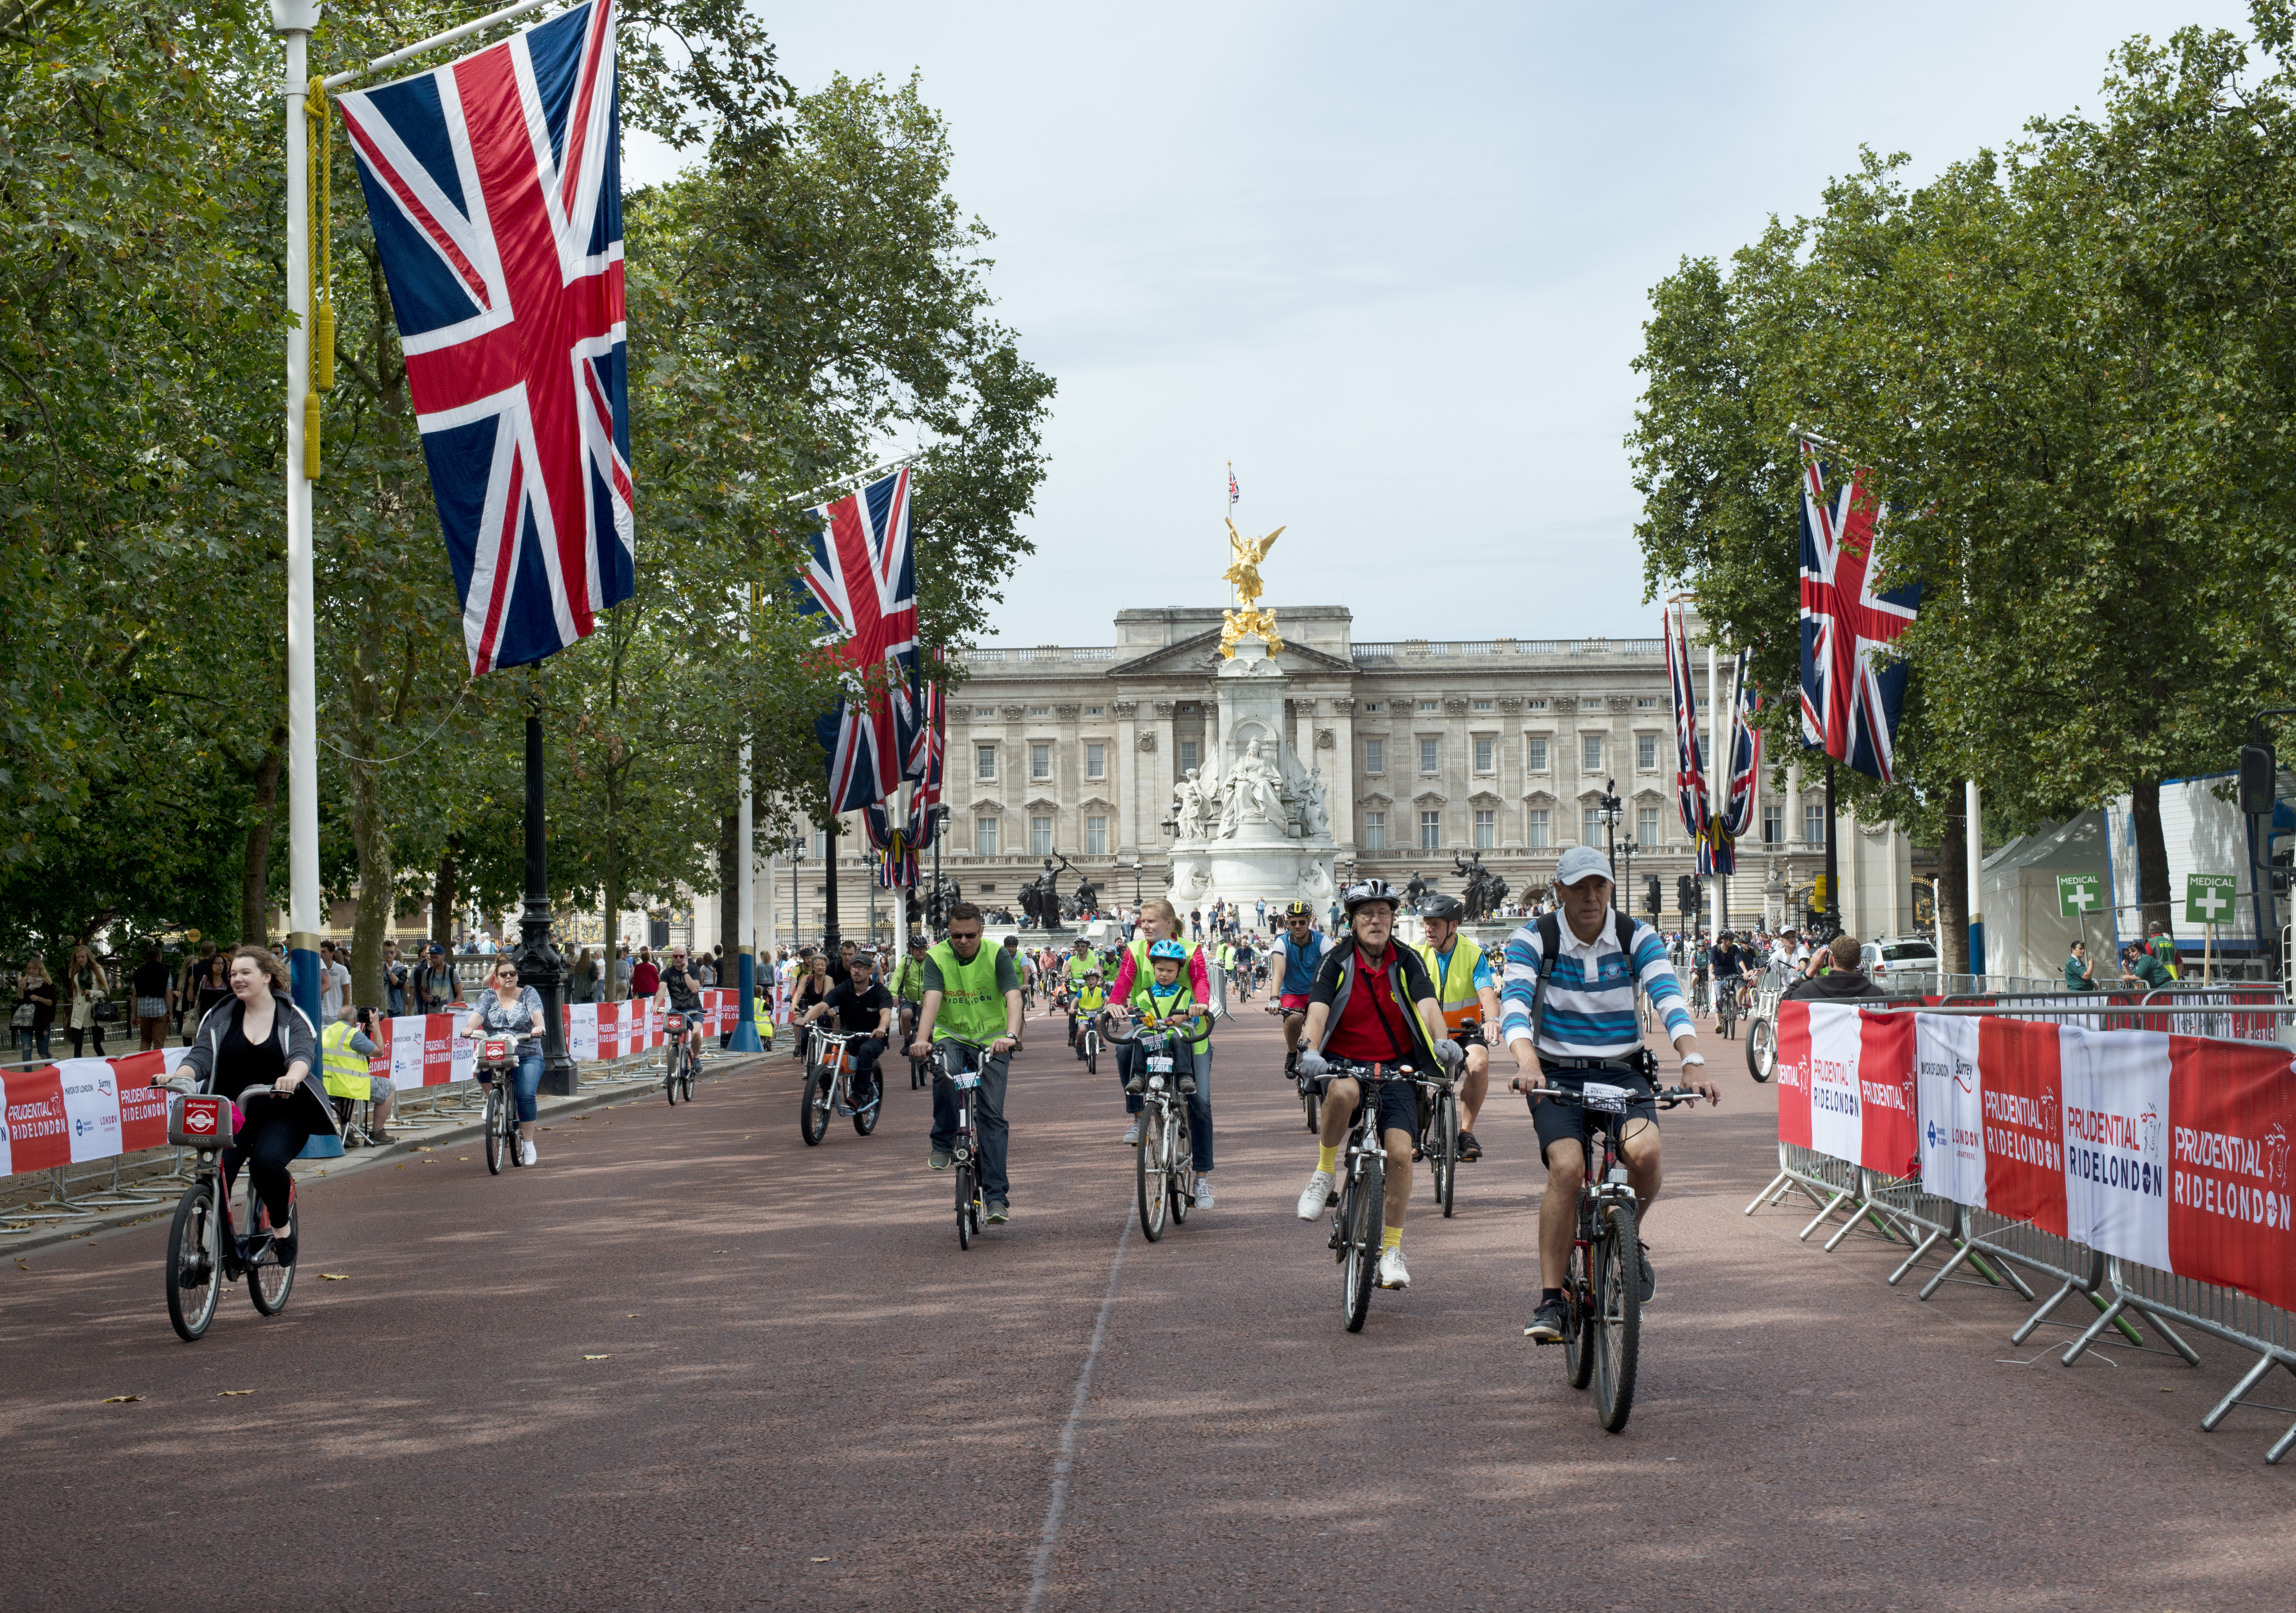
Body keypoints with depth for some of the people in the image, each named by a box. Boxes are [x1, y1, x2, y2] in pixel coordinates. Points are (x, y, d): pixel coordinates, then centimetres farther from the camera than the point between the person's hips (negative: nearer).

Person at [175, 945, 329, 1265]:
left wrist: (292, 1077, -40)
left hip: (283, 1113, -3)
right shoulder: (221, 1018, 11)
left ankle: (282, 1226, -5)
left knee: (266, 1161, -30)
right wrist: (178, 1076, -26)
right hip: (232, 1112, 3)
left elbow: (303, 1053, -16)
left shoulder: (291, 1018, 3)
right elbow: (201, 1055, -3)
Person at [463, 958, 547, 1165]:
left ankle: (528, 1144, -8)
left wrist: (539, 1026, -34)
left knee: (525, 1095, -21)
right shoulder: (489, 997, 12)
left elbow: (536, 1012, -11)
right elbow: (478, 1014, -6)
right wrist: (470, 1027, -29)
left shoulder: (528, 994, 8)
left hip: (527, 1056, -2)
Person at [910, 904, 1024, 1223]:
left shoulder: (998, 955, -11)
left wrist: (1011, 1035, -44)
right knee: (944, 1076, -33)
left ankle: (996, 1196, -8)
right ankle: (943, 1143, -9)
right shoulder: (937, 957, -9)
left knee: (992, 1114, -11)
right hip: (951, 1036, 0)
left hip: (992, 1041, 0)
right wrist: (922, 1040, -42)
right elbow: (932, 999, -24)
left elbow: (1013, 996, -24)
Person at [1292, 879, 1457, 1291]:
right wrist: (1310, 1049, -38)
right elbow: (1318, 1008, -18)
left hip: (1396, 1068, 1)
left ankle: (1392, 1249, -1)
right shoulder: (1337, 961, -4)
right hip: (1344, 1063, -1)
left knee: (1400, 1151, -16)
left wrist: (1442, 1041, -37)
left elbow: (1427, 1003, -16)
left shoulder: (1407, 962, 0)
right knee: (1343, 1093, -38)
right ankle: (1324, 1172, -13)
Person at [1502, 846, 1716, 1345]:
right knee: (1567, 1167, -26)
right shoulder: (1533, 941, -4)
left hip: (1622, 1071, 1)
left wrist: (1693, 1062, -30)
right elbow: (1514, 1005, -18)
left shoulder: (1638, 939, 1)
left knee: (1644, 1151, -28)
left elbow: (1669, 999, -12)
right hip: (1557, 1074, -1)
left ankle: (1630, 1238, 4)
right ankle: (1550, 1299, -18)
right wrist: (1528, 1064, -38)